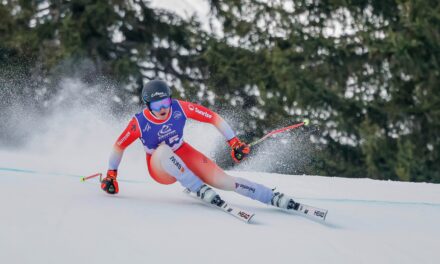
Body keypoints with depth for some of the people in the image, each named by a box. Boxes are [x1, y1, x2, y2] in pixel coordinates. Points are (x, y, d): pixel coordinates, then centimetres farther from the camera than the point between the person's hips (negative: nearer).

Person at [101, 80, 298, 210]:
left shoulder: (180, 108, -21)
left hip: (183, 155, 2)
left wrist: (233, 142, -11)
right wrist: (110, 175, -3)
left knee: (223, 180, -17)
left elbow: (214, 118, -11)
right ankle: (200, 190, -37)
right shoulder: (139, 123, -24)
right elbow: (119, 147, -9)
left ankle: (276, 199, -17)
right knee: (163, 149, -39)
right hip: (160, 168, -2)